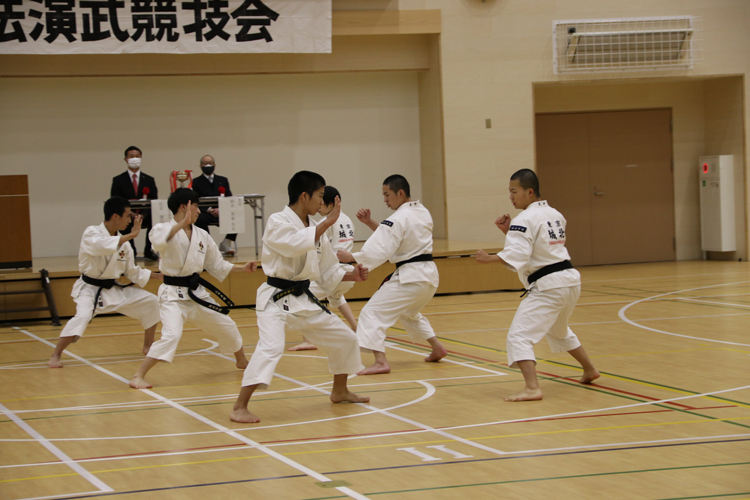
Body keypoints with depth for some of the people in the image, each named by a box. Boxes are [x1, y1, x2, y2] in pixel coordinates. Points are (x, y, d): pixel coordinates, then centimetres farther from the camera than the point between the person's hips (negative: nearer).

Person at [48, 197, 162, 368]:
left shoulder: (123, 242, 0)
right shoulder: (91, 234, -16)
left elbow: (132, 272, 9)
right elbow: (103, 246, -40)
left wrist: (158, 275, 0)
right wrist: (131, 235, -40)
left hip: (113, 290, 6)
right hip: (90, 288, -6)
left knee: (150, 302, 3)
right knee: (83, 316, -32)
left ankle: (148, 346, 21)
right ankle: (55, 355, -18)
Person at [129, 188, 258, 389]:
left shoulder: (201, 235, 7)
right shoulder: (164, 229, -11)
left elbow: (216, 265, 18)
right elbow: (159, 241, -38)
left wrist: (243, 268, 12)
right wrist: (182, 224, -44)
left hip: (197, 292, 7)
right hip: (173, 294, -7)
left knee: (226, 326, 18)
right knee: (171, 335, -26)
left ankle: (242, 361, 46)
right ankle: (138, 377, -20)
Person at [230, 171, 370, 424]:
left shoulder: (315, 228, 10)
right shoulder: (277, 222, -12)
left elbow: (327, 271, 16)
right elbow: (296, 245, -31)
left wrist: (352, 275, 1)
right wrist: (327, 222, -25)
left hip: (303, 299, 8)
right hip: (276, 298, -8)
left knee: (345, 338, 15)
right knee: (271, 346, -29)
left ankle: (340, 391, 36)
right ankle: (239, 408, -26)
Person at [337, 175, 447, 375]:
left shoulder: (398, 219, -15)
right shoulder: (422, 212, 13)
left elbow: (380, 251, -21)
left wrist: (351, 257, -17)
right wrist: (370, 223, 9)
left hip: (409, 276, -9)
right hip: (429, 274, 9)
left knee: (373, 312, -10)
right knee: (409, 313, 34)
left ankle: (380, 361, -24)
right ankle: (437, 348, 34)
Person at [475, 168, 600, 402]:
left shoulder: (524, 219, -13)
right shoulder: (555, 215, 15)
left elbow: (517, 255, -24)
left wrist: (489, 259, -29)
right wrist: (509, 231, 13)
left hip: (547, 286, -10)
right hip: (570, 280, 10)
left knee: (519, 336, -14)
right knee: (559, 331, 34)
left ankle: (532, 388, -29)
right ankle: (589, 370, 47)